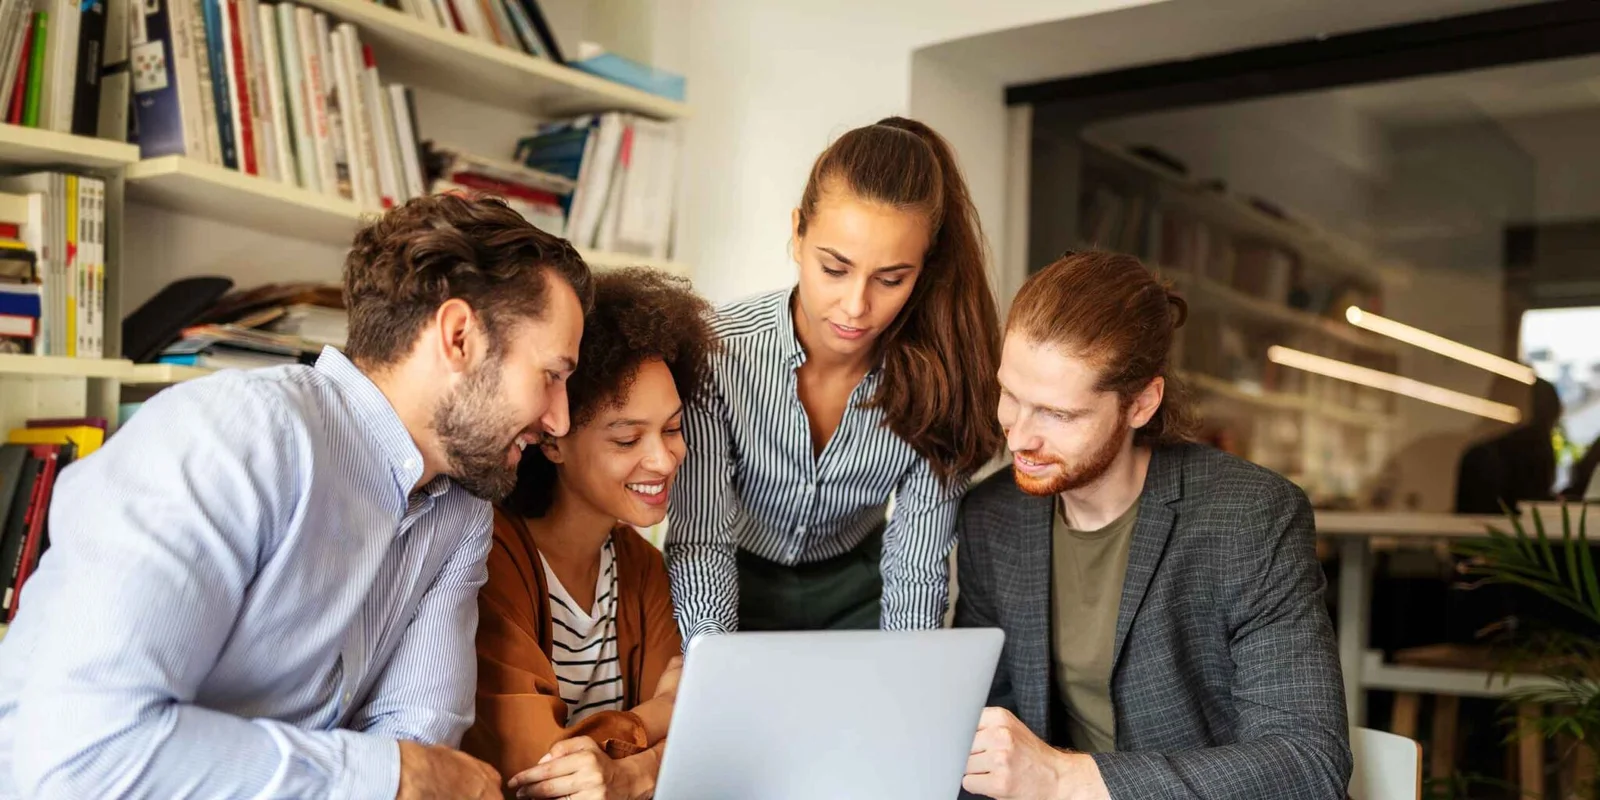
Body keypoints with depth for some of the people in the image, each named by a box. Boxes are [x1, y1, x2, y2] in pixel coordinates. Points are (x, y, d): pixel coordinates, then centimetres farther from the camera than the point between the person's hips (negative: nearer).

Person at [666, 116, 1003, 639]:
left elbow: (917, 570, -14)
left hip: (854, 593, 4)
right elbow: (698, 543, -23)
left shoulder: (934, 378, -18)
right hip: (735, 591, -3)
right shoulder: (718, 354, -23)